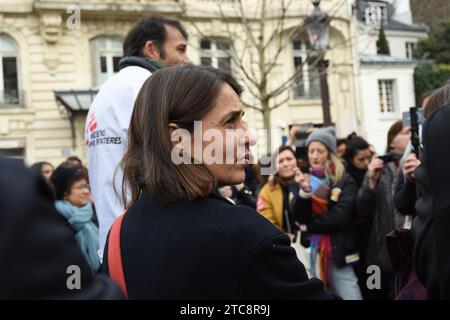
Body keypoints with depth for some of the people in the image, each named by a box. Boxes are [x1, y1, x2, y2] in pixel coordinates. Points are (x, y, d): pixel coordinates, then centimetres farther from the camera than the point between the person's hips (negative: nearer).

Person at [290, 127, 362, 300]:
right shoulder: (303, 179, 7)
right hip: (309, 253, 3)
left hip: (338, 254, -3)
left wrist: (308, 226, -6)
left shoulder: (345, 180, -3)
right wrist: (304, 191, -21)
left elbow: (340, 217, -14)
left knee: (350, 296, -4)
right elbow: (298, 216, -4)